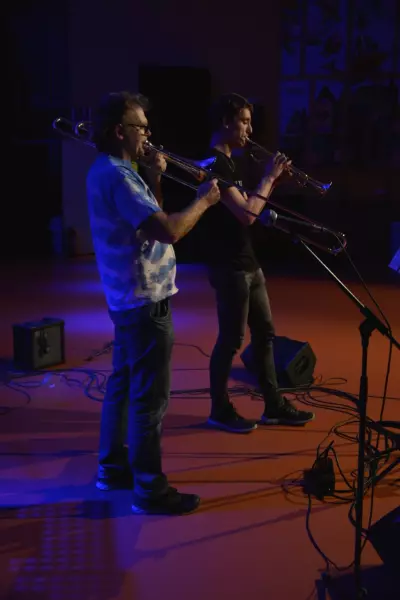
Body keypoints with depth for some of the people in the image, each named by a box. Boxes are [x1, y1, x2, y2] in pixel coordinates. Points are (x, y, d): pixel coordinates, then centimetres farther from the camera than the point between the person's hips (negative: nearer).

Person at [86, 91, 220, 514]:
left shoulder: (107, 170, 12)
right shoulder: (117, 176, -21)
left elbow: (149, 221, 19)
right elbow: (169, 230, -31)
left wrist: (155, 179, 7)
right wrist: (203, 200, -15)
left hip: (127, 298, 11)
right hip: (145, 301, -11)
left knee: (123, 384, 19)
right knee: (150, 396, -3)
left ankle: (113, 466, 31)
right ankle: (149, 489, 7)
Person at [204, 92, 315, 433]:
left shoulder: (229, 162, 14)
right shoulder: (214, 164, -17)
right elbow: (247, 214, -25)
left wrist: (273, 181, 6)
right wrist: (268, 178, -13)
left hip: (247, 263, 10)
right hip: (229, 267, -10)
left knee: (264, 333, 14)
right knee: (232, 339, 0)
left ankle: (274, 406, 24)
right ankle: (220, 410, 15)